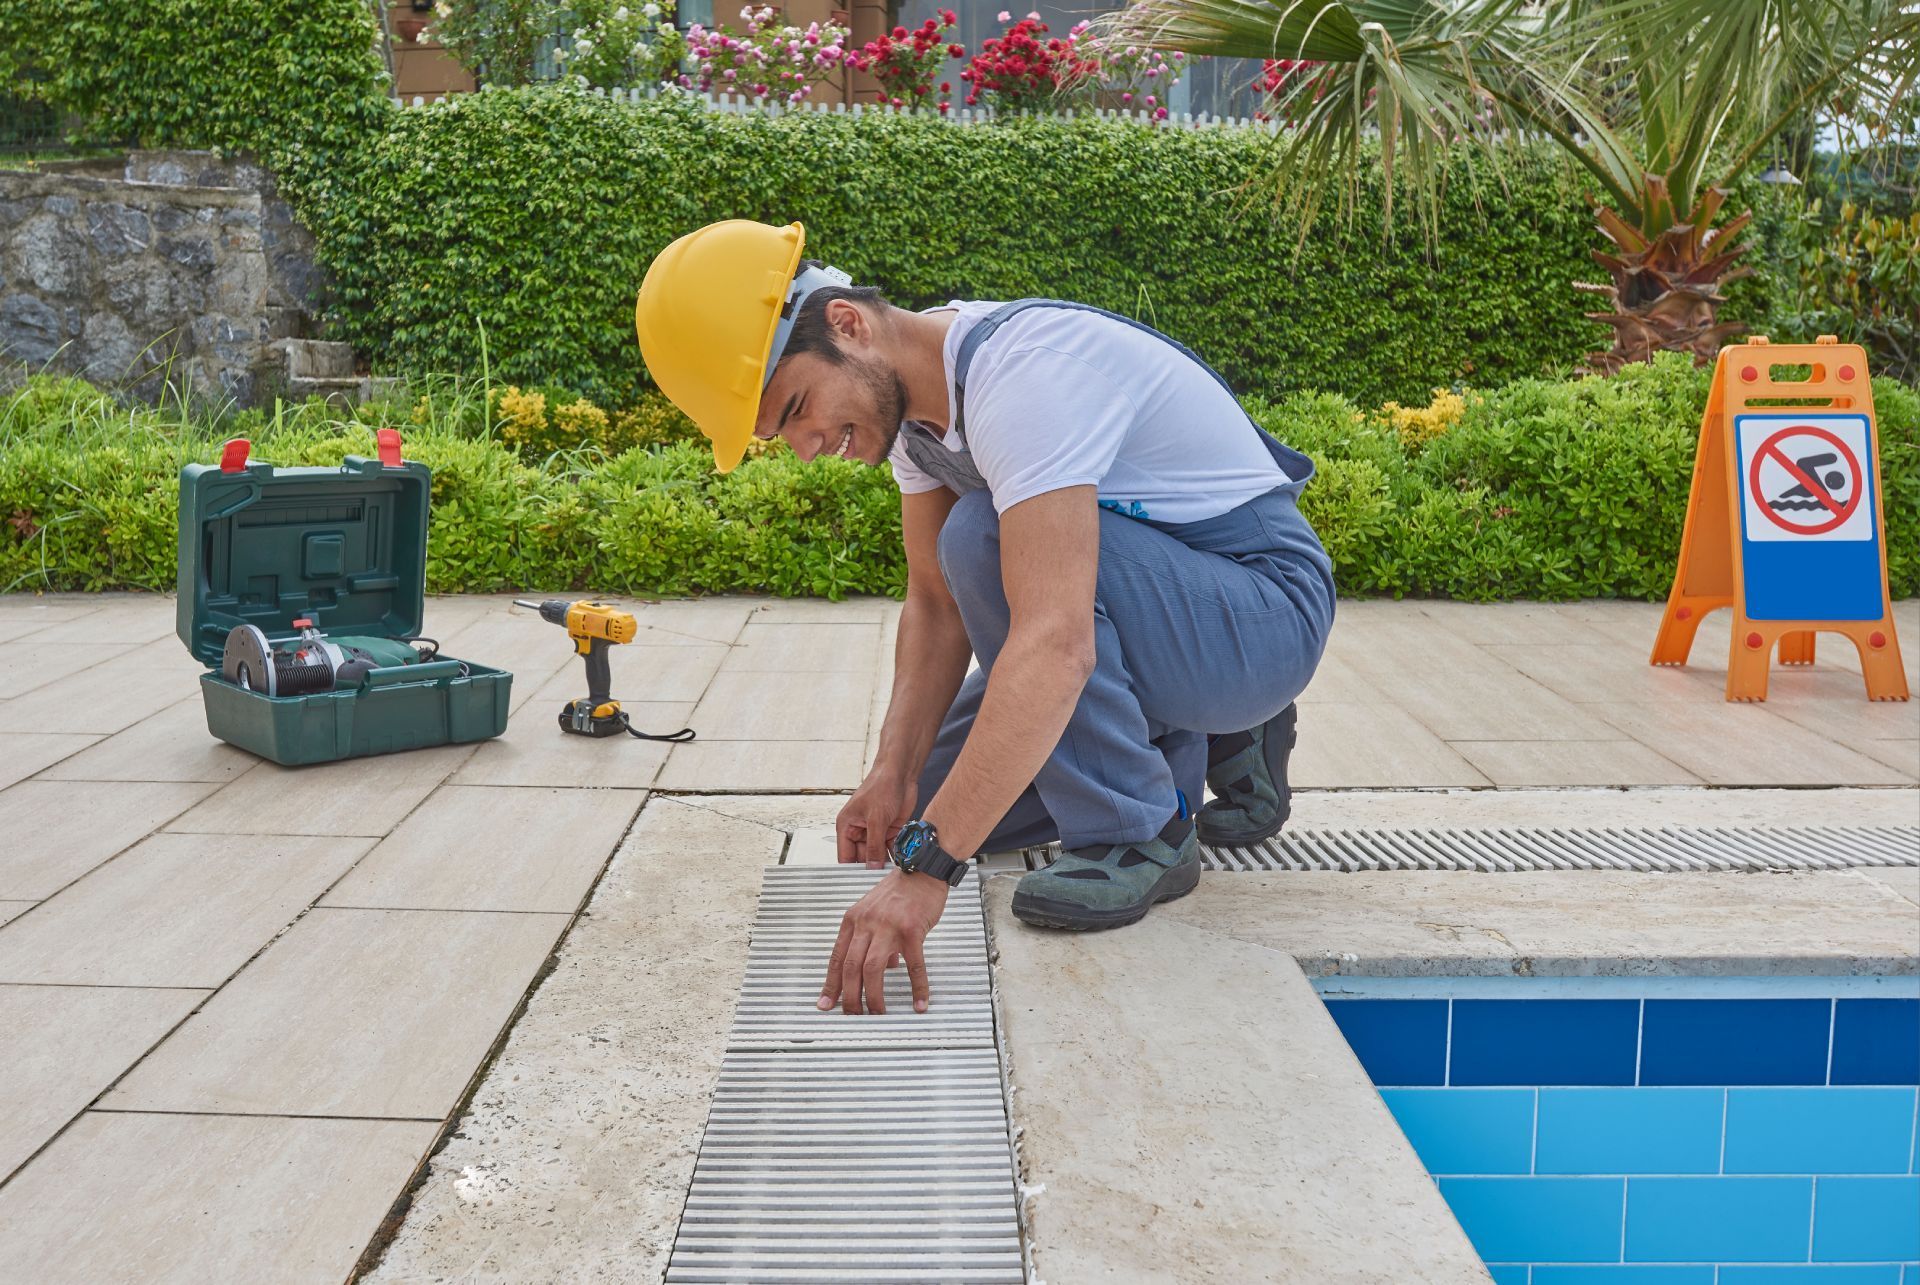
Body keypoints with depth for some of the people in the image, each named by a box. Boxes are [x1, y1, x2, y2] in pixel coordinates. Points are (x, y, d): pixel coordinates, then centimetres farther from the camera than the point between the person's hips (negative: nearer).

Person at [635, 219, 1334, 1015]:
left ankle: (1137, 833, -16)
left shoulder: (1023, 374, -31)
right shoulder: (908, 394, -2)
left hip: (1266, 608, -9)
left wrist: (926, 866, -44)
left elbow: (1055, 645, -41)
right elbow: (936, 603, 2)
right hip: (1161, 614, 9)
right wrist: (894, 773, -12)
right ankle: (1212, 749, 16)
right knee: (944, 793, 6)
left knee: (986, 536, -31)